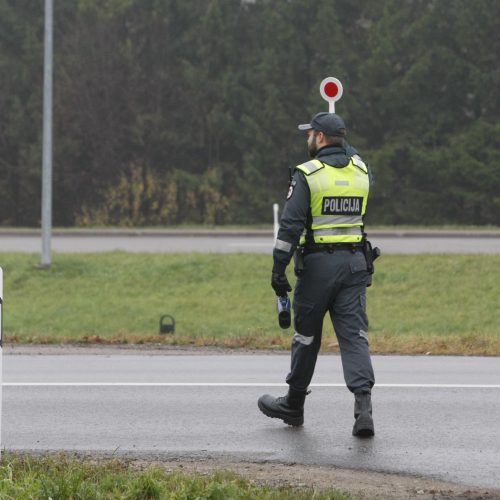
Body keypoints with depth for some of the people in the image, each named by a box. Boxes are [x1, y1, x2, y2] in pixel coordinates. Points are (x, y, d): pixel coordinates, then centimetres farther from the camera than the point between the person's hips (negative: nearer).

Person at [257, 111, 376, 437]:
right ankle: (363, 404, -21)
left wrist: (279, 269, -11)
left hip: (317, 264, -4)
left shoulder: (307, 174, -9)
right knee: (354, 335, -3)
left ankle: (294, 406, 25)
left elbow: (291, 224, -13)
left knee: (307, 336, 10)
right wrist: (342, 142, 43)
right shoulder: (361, 170, 6)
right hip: (355, 263, 4)